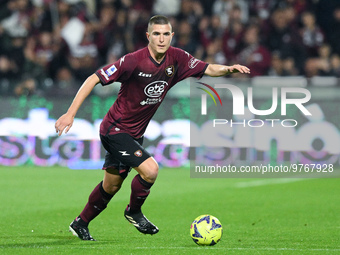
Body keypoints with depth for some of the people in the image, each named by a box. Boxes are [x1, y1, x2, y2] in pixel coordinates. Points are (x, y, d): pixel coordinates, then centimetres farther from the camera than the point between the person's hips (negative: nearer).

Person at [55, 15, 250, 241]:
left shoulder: (176, 59, -7)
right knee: (150, 169, -23)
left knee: (111, 185, 18)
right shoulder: (134, 61, -25)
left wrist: (229, 69, -23)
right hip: (115, 129, -7)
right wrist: (70, 114, -26)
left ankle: (81, 224, 39)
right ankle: (134, 212, 4)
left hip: (134, 134, 7)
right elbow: (94, 79, -22)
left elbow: (208, 69, 0)